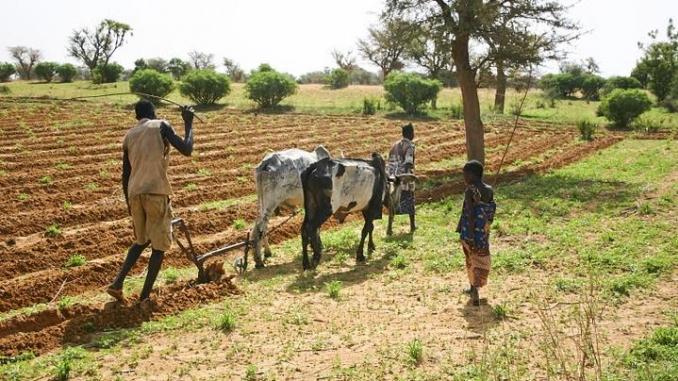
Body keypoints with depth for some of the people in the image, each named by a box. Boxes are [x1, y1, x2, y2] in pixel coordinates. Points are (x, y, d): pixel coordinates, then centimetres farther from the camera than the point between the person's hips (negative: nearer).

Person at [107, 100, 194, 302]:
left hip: (135, 194, 6)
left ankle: (117, 284, 14)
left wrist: (129, 203, 27)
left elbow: (125, 175, 17)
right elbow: (186, 150, -6)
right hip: (156, 192, -5)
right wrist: (188, 124, 7)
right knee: (159, 245, 6)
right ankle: (144, 296, 7)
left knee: (142, 240, 24)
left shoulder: (129, 136, 17)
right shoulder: (161, 126, 2)